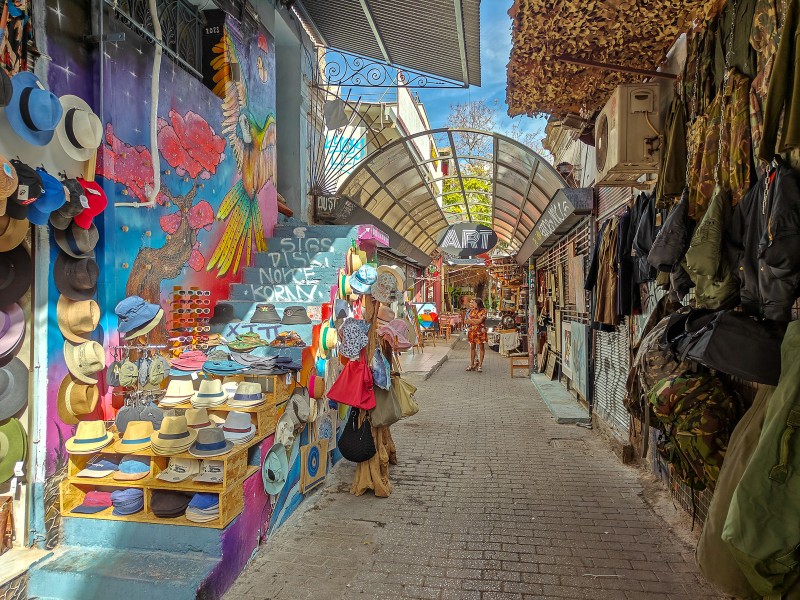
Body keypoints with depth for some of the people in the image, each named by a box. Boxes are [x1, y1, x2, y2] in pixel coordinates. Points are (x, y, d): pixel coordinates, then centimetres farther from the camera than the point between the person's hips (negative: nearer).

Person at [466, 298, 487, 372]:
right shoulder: (472, 311, 11)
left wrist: (471, 320, -5)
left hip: (480, 331, -5)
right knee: (472, 347, 8)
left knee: (481, 347, -1)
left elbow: (480, 320, -14)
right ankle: (472, 364, 15)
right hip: (472, 331, 5)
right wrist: (476, 321, -13)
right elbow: (468, 321, 2)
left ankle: (480, 365, 2)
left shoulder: (483, 311, -4)